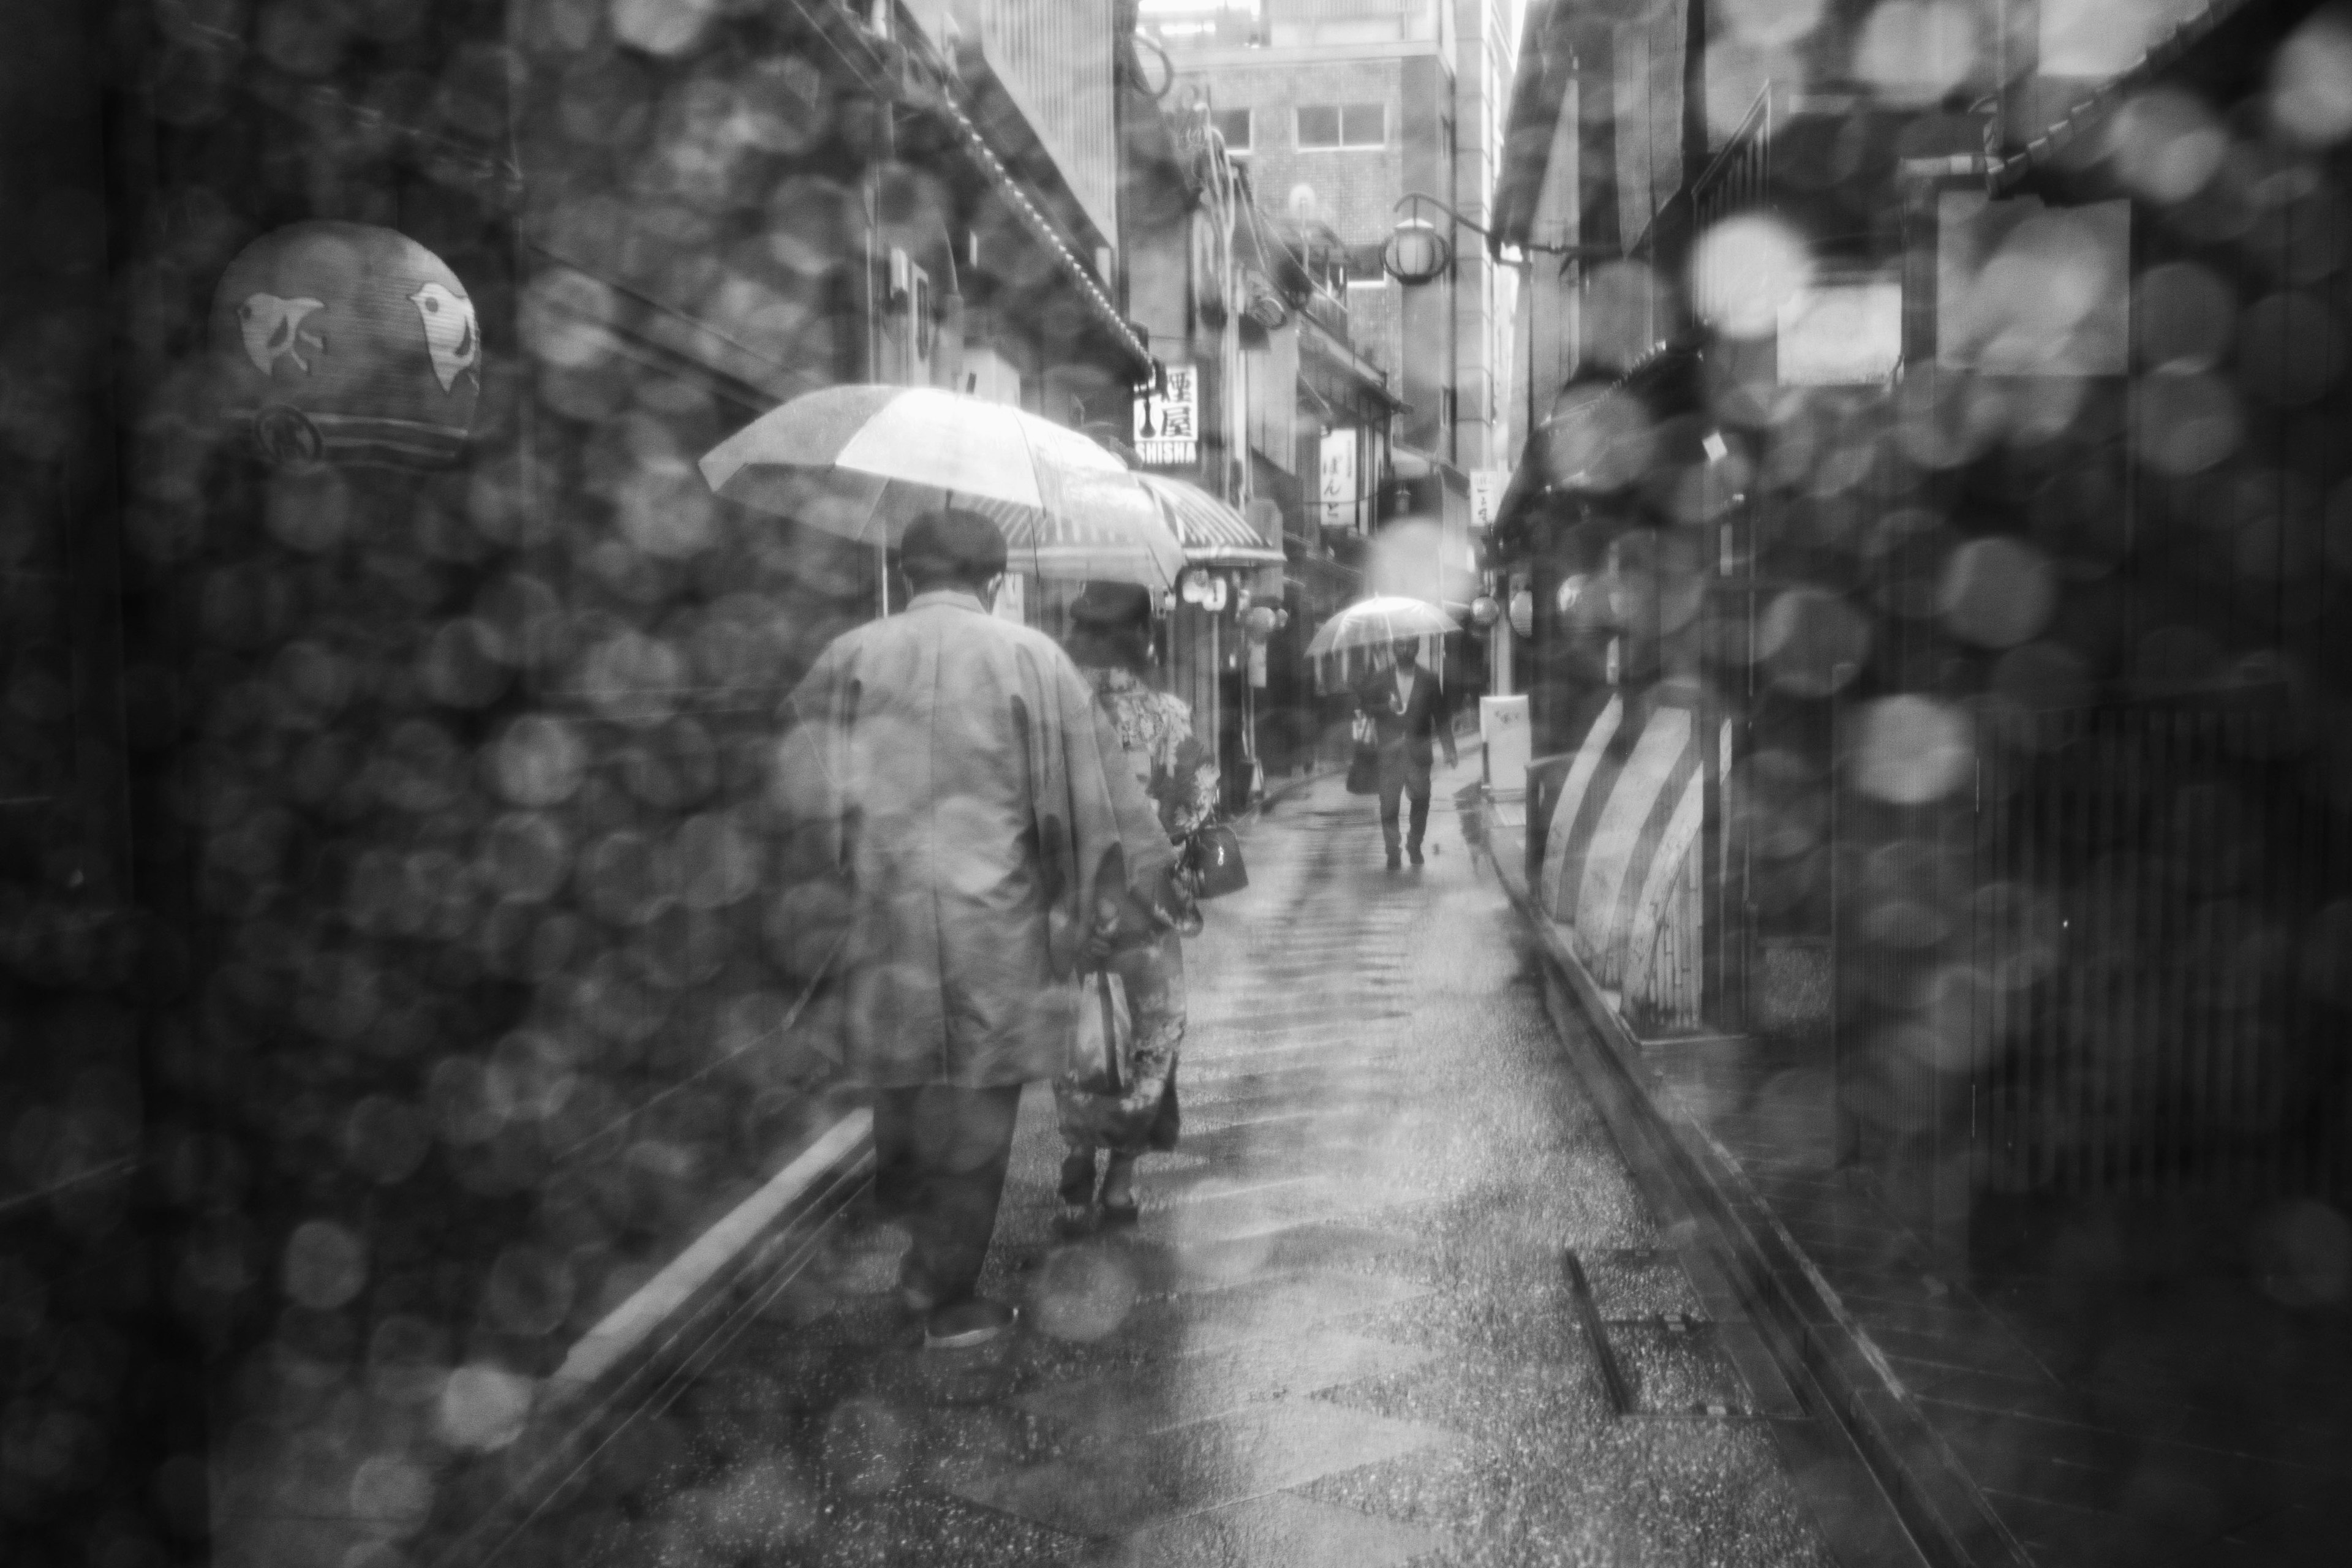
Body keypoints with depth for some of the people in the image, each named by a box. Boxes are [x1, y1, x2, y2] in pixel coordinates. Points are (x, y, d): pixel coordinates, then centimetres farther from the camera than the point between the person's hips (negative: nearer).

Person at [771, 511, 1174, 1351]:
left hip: (884, 917, 3)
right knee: (976, 1111, 7)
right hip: (996, 921, -3)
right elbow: (1095, 790, -4)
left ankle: (918, 1244, 29)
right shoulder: (1029, 657, -4)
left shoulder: (849, 656, 4)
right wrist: (1152, 871, 8)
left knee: (902, 1085, 20)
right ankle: (950, 1300, 17)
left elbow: (804, 790, 3)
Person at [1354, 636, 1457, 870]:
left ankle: (1415, 845, 17)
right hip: (1389, 753, 0)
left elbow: (1442, 717, 5)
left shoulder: (1429, 681, 7)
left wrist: (1449, 749, -2)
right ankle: (1393, 851, 7)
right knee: (1389, 804, -4)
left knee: (1421, 800, -3)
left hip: (1418, 752, 0)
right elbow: (1363, 704, 9)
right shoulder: (1378, 680, 8)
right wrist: (1386, 708, -8)